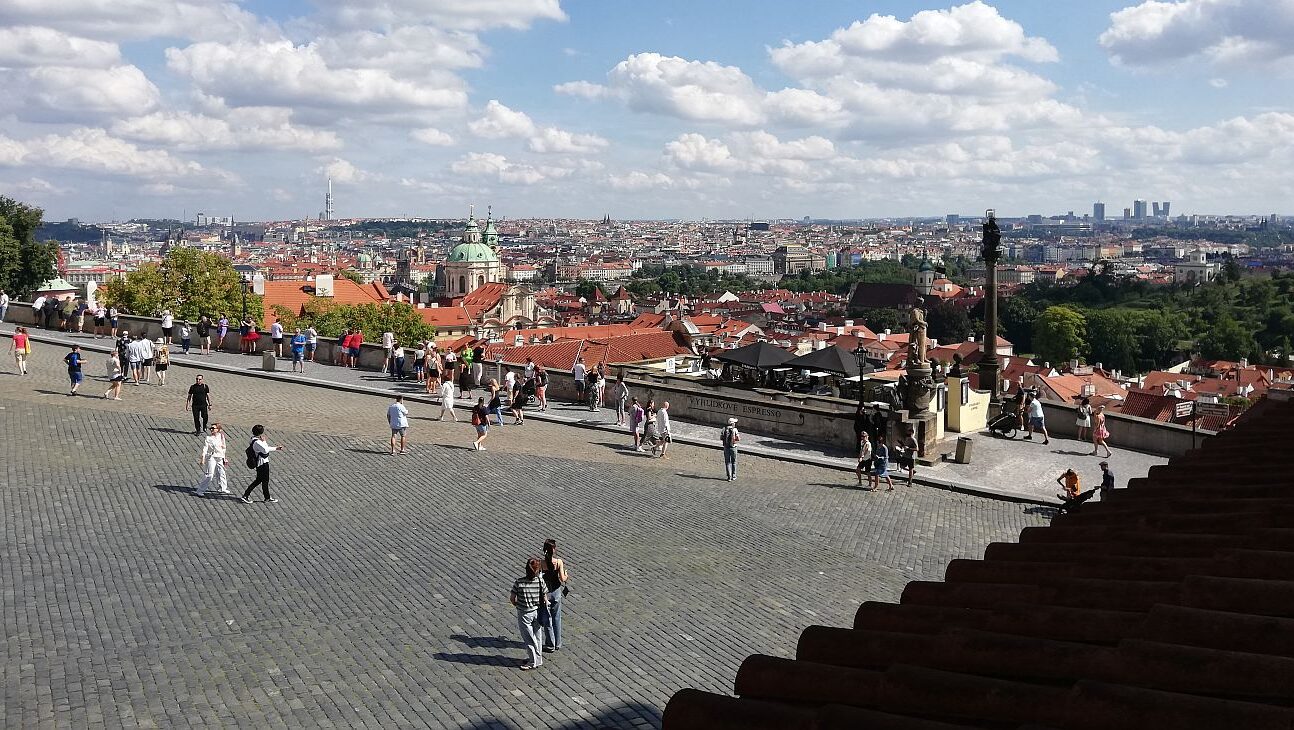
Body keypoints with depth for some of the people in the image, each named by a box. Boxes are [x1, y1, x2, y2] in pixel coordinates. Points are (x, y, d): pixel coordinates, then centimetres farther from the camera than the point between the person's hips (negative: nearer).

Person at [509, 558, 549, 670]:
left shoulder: (519, 582, -21)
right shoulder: (541, 581, -15)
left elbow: (512, 599, -12)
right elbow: (545, 599, -6)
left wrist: (517, 605, 9)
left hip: (524, 614, -3)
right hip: (537, 612, 3)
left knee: (529, 638, 12)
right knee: (537, 637, 19)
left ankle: (534, 662, 21)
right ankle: (537, 659, 33)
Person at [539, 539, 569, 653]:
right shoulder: (559, 562, -14)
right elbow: (562, 578, -13)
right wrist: (566, 576, 9)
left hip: (545, 593, -2)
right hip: (556, 592, 2)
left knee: (547, 620, 11)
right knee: (557, 618, 18)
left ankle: (550, 645, 19)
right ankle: (558, 644, 26)